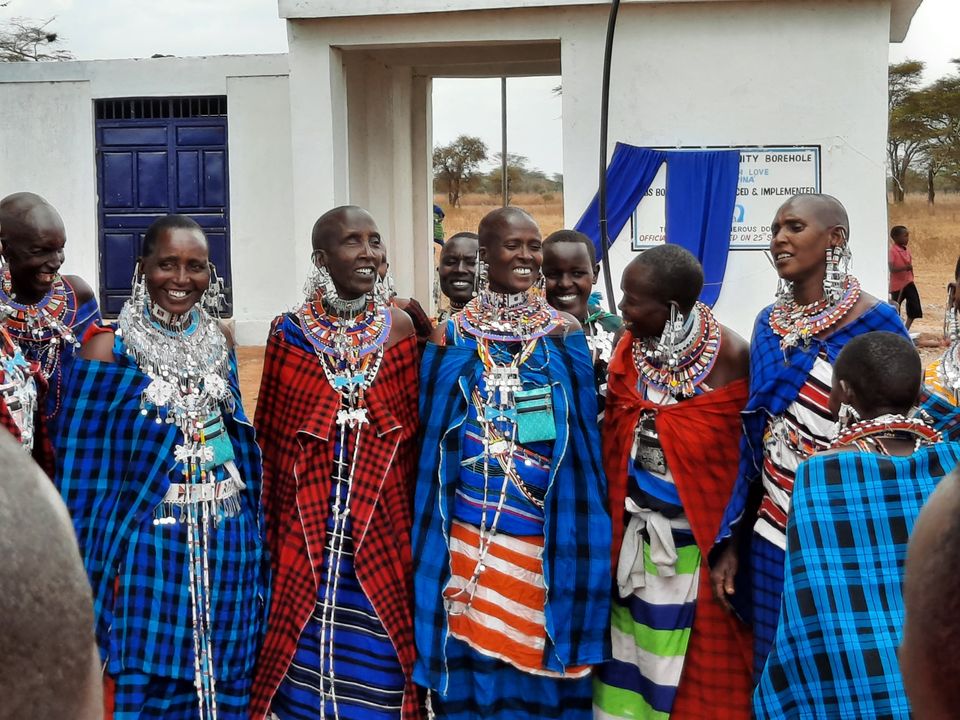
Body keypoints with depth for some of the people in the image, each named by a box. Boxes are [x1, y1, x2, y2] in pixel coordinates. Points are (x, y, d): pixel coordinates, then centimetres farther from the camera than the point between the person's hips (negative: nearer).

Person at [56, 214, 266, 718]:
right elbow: (84, 464, -7)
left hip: (226, 540, 5)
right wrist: (99, 561, -9)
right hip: (151, 540, -4)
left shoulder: (219, 340, 7)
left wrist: (254, 532, 14)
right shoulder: (110, 347, -7)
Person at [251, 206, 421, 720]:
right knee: (306, 654, 7)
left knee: (377, 661, 7)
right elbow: (269, 440, 4)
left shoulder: (399, 327, 2)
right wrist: (270, 529, 4)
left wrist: (412, 517, 5)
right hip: (308, 524, -1)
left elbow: (412, 433, 6)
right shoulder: (289, 332, -2)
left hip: (381, 523, 1)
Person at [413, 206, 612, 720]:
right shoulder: (452, 335, 3)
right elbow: (432, 435, 6)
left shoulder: (564, 332, 4)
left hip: (547, 538, 1)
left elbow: (582, 435, 4)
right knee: (475, 663, 5)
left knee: (541, 662, 7)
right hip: (471, 534, 0)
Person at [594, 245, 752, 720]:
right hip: (636, 528, 4)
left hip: (701, 533, -4)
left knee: (700, 661, 7)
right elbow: (611, 439, 3)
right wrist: (615, 515, 0)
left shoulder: (730, 355, -16)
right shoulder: (628, 347, -3)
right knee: (634, 649, 12)